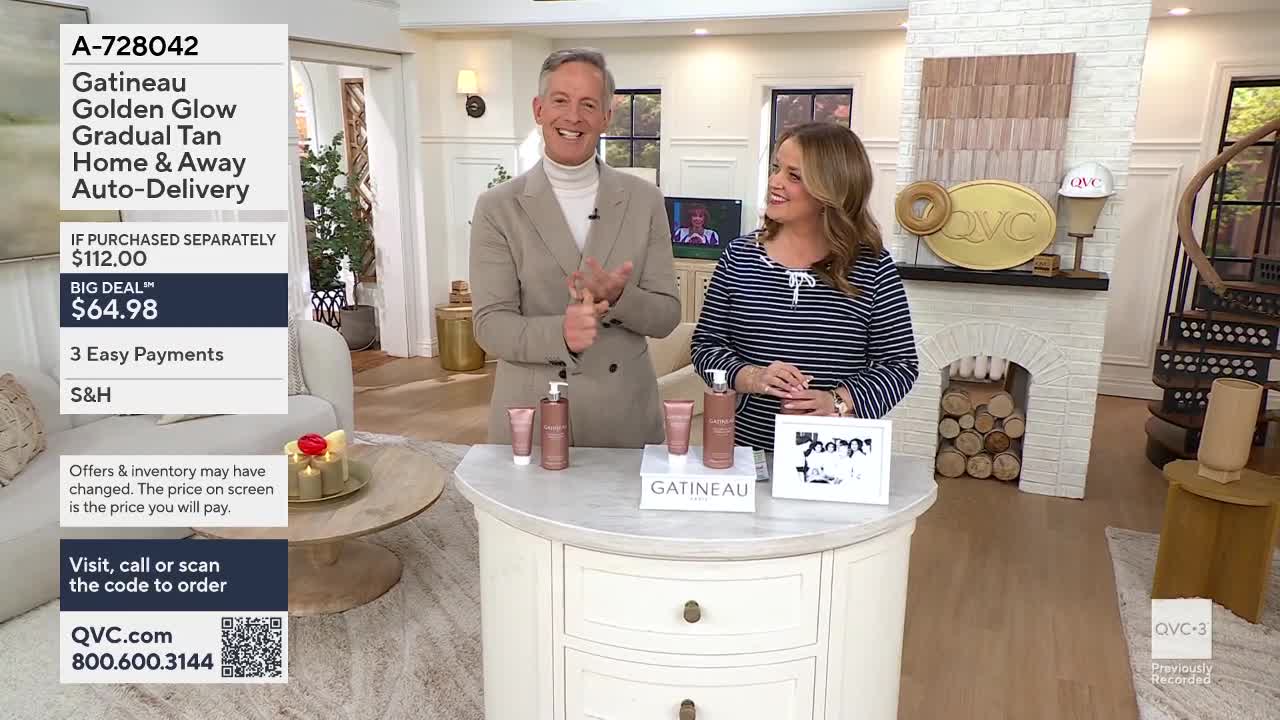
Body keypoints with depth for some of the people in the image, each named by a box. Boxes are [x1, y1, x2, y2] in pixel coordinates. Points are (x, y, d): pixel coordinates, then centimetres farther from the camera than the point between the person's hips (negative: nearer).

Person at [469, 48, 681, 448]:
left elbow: (666, 316, 0)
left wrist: (617, 297, -20)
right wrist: (559, 332, -26)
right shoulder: (498, 208, -3)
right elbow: (490, 325, -8)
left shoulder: (645, 200, 2)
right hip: (532, 419, -1)